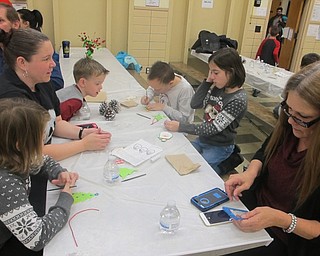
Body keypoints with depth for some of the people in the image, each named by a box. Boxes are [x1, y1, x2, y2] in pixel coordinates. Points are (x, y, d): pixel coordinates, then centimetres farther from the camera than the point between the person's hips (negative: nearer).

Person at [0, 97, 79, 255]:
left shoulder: (14, 157, -14)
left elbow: (44, 162, 9)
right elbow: (37, 238, -38)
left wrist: (60, 174, -12)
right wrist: (66, 199, -24)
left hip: (14, 232, 7)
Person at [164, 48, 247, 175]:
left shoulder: (238, 99, -23)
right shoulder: (217, 88, -3)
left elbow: (213, 128, -25)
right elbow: (194, 104, -3)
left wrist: (180, 126, -24)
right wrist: (207, 82, -13)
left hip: (219, 147, -7)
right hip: (202, 140, 7)